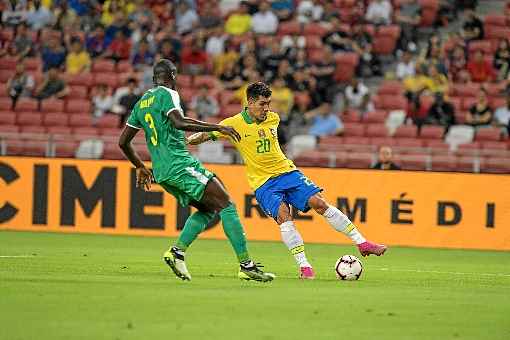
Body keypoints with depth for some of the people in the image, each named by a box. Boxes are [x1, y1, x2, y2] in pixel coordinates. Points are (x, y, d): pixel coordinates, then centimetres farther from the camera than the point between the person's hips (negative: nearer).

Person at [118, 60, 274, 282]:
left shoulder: (141, 103, 19)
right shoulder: (167, 94, -4)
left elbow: (123, 142, 22)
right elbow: (180, 123, -23)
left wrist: (140, 167, 33)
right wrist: (217, 128, -22)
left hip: (161, 172, 9)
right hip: (180, 163, -9)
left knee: (207, 210, 17)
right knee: (226, 206, -8)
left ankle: (177, 251, -1)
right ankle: (246, 266, -16)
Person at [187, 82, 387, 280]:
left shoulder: (273, 119, 4)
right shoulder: (234, 124, -8)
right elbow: (205, 136, -5)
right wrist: (183, 141, -20)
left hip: (287, 172, 4)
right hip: (263, 183, -4)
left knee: (319, 202, -11)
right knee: (283, 216, -26)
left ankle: (362, 243, -5)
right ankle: (304, 268, -23)